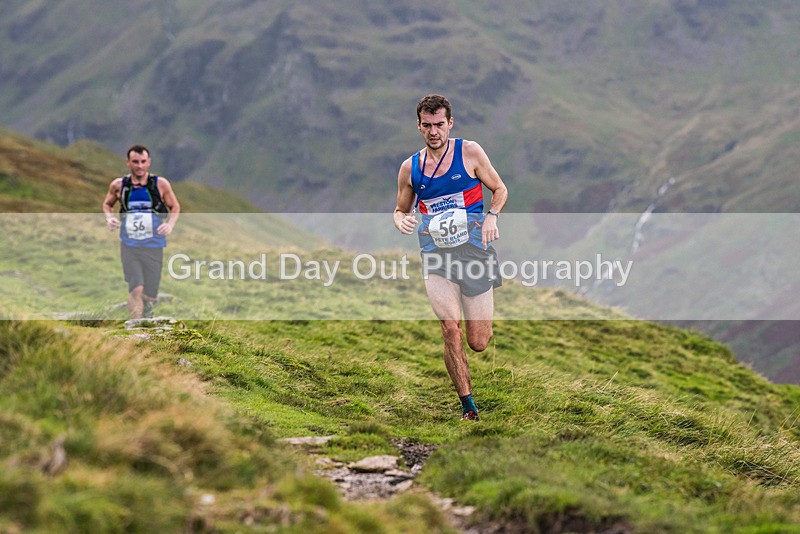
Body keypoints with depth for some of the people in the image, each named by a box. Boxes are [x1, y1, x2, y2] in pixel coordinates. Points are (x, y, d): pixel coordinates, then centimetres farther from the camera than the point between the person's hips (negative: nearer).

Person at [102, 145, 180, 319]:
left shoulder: (160, 184, -3)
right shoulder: (118, 185, -1)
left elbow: (175, 207, 9)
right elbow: (107, 204, 18)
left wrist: (170, 224, -10)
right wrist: (109, 217, -4)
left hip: (153, 246, 1)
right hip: (129, 246, -1)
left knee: (149, 295, 9)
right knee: (136, 289, -19)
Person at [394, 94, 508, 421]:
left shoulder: (469, 152, 1)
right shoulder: (410, 168, 8)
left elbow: (500, 189, 10)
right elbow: (401, 210, 22)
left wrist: (492, 216, -10)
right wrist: (401, 220, -2)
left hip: (473, 248, -1)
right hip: (435, 253, 1)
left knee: (479, 343, 1)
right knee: (450, 330, -18)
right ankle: (468, 407, -7)